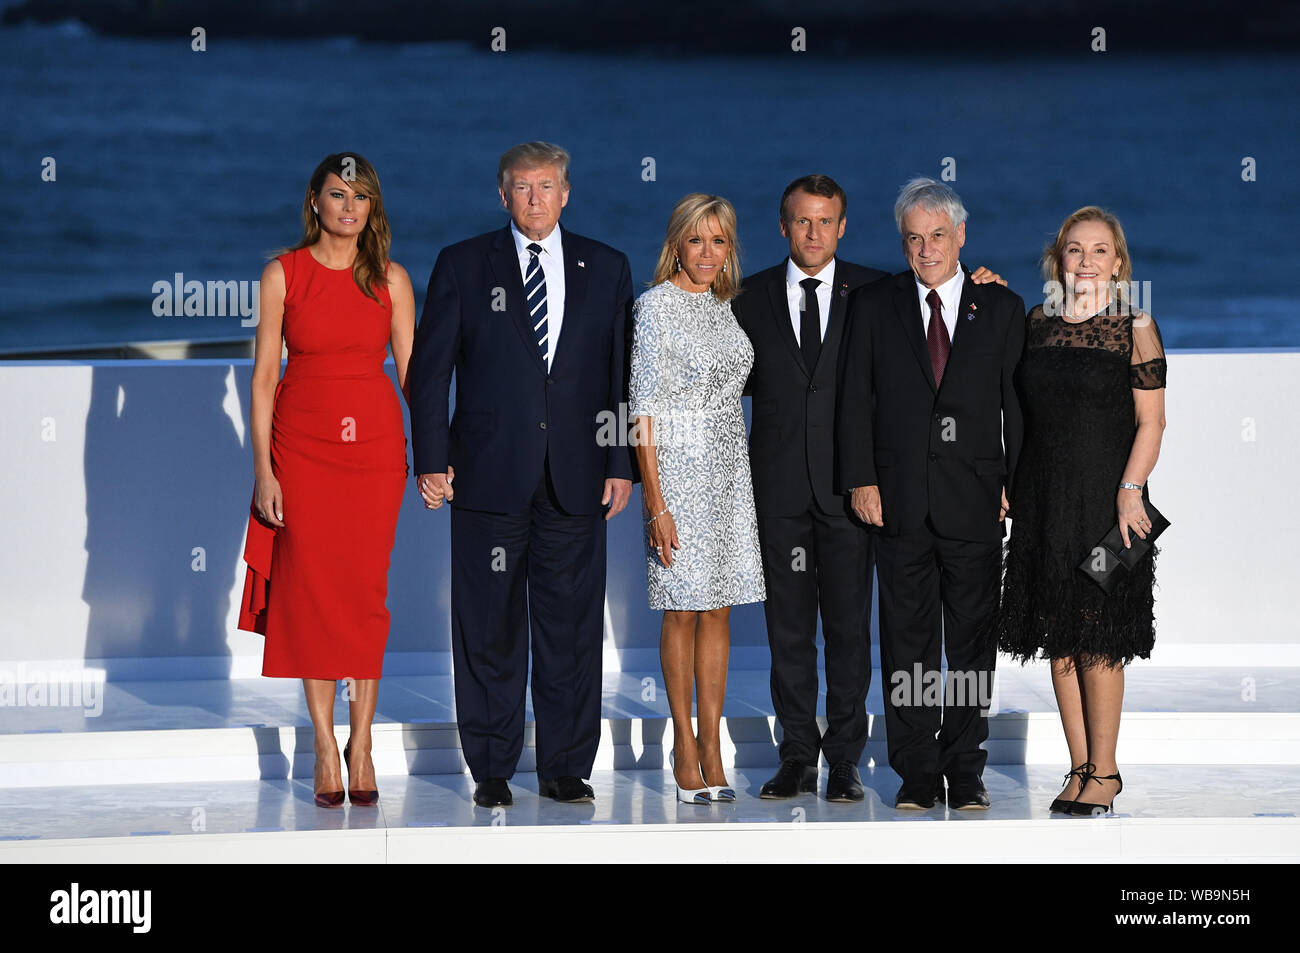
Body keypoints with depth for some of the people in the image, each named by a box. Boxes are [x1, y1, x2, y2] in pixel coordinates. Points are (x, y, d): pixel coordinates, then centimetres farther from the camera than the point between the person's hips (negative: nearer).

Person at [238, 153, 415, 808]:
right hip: (302, 445, -1)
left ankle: (361, 742, 9)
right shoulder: (283, 274, 1)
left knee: (367, 589, 1)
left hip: (375, 443, 1)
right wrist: (262, 468, -5)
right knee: (311, 588, -1)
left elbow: (413, 372, 6)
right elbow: (264, 375, 0)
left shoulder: (391, 278, 5)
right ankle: (325, 749, 6)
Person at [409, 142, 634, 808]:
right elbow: (429, 371, 3)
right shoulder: (462, 266, 4)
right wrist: (432, 460, -5)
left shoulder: (606, 269, 9)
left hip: (575, 477, 2)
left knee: (572, 627, 4)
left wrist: (621, 464, 3)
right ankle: (491, 771, 10)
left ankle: (566, 767, 12)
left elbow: (622, 374, 9)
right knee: (489, 628, 2)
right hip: (489, 474, -1)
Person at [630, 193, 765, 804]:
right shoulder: (656, 306, -9)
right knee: (683, 610, -1)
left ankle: (712, 747, 10)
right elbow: (644, 409, -13)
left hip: (729, 466, 6)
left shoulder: (724, 306, 12)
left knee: (718, 608, 6)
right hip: (678, 463, -6)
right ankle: (685, 746, 8)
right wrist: (655, 502, -18)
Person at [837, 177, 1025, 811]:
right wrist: (861, 479, -4)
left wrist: (1016, 484, -2)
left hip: (976, 500, 0)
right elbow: (856, 399, 5)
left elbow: (1018, 404, 5)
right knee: (906, 640, 3)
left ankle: (966, 770, 12)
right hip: (900, 498, 0)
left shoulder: (1002, 308, 7)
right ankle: (917, 771, 9)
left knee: (972, 638, 4)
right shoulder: (874, 306, 7)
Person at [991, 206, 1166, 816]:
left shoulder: (1134, 325, -3)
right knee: (1058, 638, 6)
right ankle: (1080, 768, 14)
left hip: (1105, 496, -4)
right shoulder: (1037, 321, 9)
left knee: (1098, 640, -2)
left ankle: (1104, 772, 7)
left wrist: (1130, 490, -16)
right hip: (1043, 500, 4)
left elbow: (1151, 420, -5)